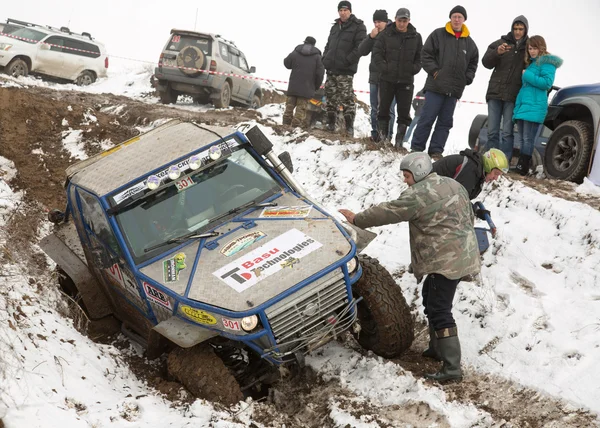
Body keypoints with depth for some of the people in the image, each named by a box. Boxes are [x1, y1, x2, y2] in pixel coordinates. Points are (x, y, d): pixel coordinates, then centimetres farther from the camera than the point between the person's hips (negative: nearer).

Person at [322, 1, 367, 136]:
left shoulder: (358, 27, -3)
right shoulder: (335, 27, 18)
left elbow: (360, 47, -13)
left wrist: (347, 61, -18)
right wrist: (325, 59, 10)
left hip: (345, 70, -7)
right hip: (331, 69, 7)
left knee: (347, 99, -9)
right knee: (330, 97, 10)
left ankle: (349, 126, -5)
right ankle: (331, 123, 18)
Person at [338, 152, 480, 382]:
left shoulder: (417, 195, -15)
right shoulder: (453, 185, 14)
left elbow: (386, 212, -9)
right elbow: (469, 216, 22)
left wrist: (356, 219, 4)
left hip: (446, 261, -10)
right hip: (462, 254, 10)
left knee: (439, 311, -8)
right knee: (432, 299, 23)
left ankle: (452, 367, -8)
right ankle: (437, 347, 32)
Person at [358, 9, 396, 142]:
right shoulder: (373, 35, 9)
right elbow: (362, 51, 0)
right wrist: (371, 37, -12)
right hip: (374, 77, 6)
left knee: (388, 109, -7)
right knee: (375, 109, 11)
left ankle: (386, 136, -4)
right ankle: (375, 134, 19)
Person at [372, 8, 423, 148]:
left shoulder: (416, 37, 4)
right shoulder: (386, 34, -1)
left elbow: (420, 57, 10)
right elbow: (377, 52, -2)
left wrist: (414, 69, -5)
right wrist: (384, 68, -11)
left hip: (406, 81, 1)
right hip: (387, 79, -1)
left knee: (404, 113, 1)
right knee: (384, 109, 6)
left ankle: (399, 141, 8)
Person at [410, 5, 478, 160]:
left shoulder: (469, 42, 11)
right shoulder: (438, 34, 0)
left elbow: (473, 63, 20)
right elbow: (426, 54, -1)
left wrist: (467, 78, 6)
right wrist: (434, 70, -10)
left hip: (454, 89, 4)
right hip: (436, 86, -4)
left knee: (445, 122, 6)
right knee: (427, 118, -5)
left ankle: (436, 151, 12)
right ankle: (416, 148, 3)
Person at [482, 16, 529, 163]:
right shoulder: (502, 42, 6)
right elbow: (486, 62, -1)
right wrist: (497, 52, -19)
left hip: (513, 96, -2)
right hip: (495, 92, 2)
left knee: (507, 132, -3)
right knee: (492, 131, 4)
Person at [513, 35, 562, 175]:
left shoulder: (547, 63, -3)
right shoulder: (530, 63, 22)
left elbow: (547, 83, -15)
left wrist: (527, 76, -12)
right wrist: (517, 106, 18)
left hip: (534, 108, -8)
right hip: (523, 106, 8)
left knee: (527, 140, -9)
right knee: (523, 140, 10)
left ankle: (522, 169, -10)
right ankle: (520, 167, 13)